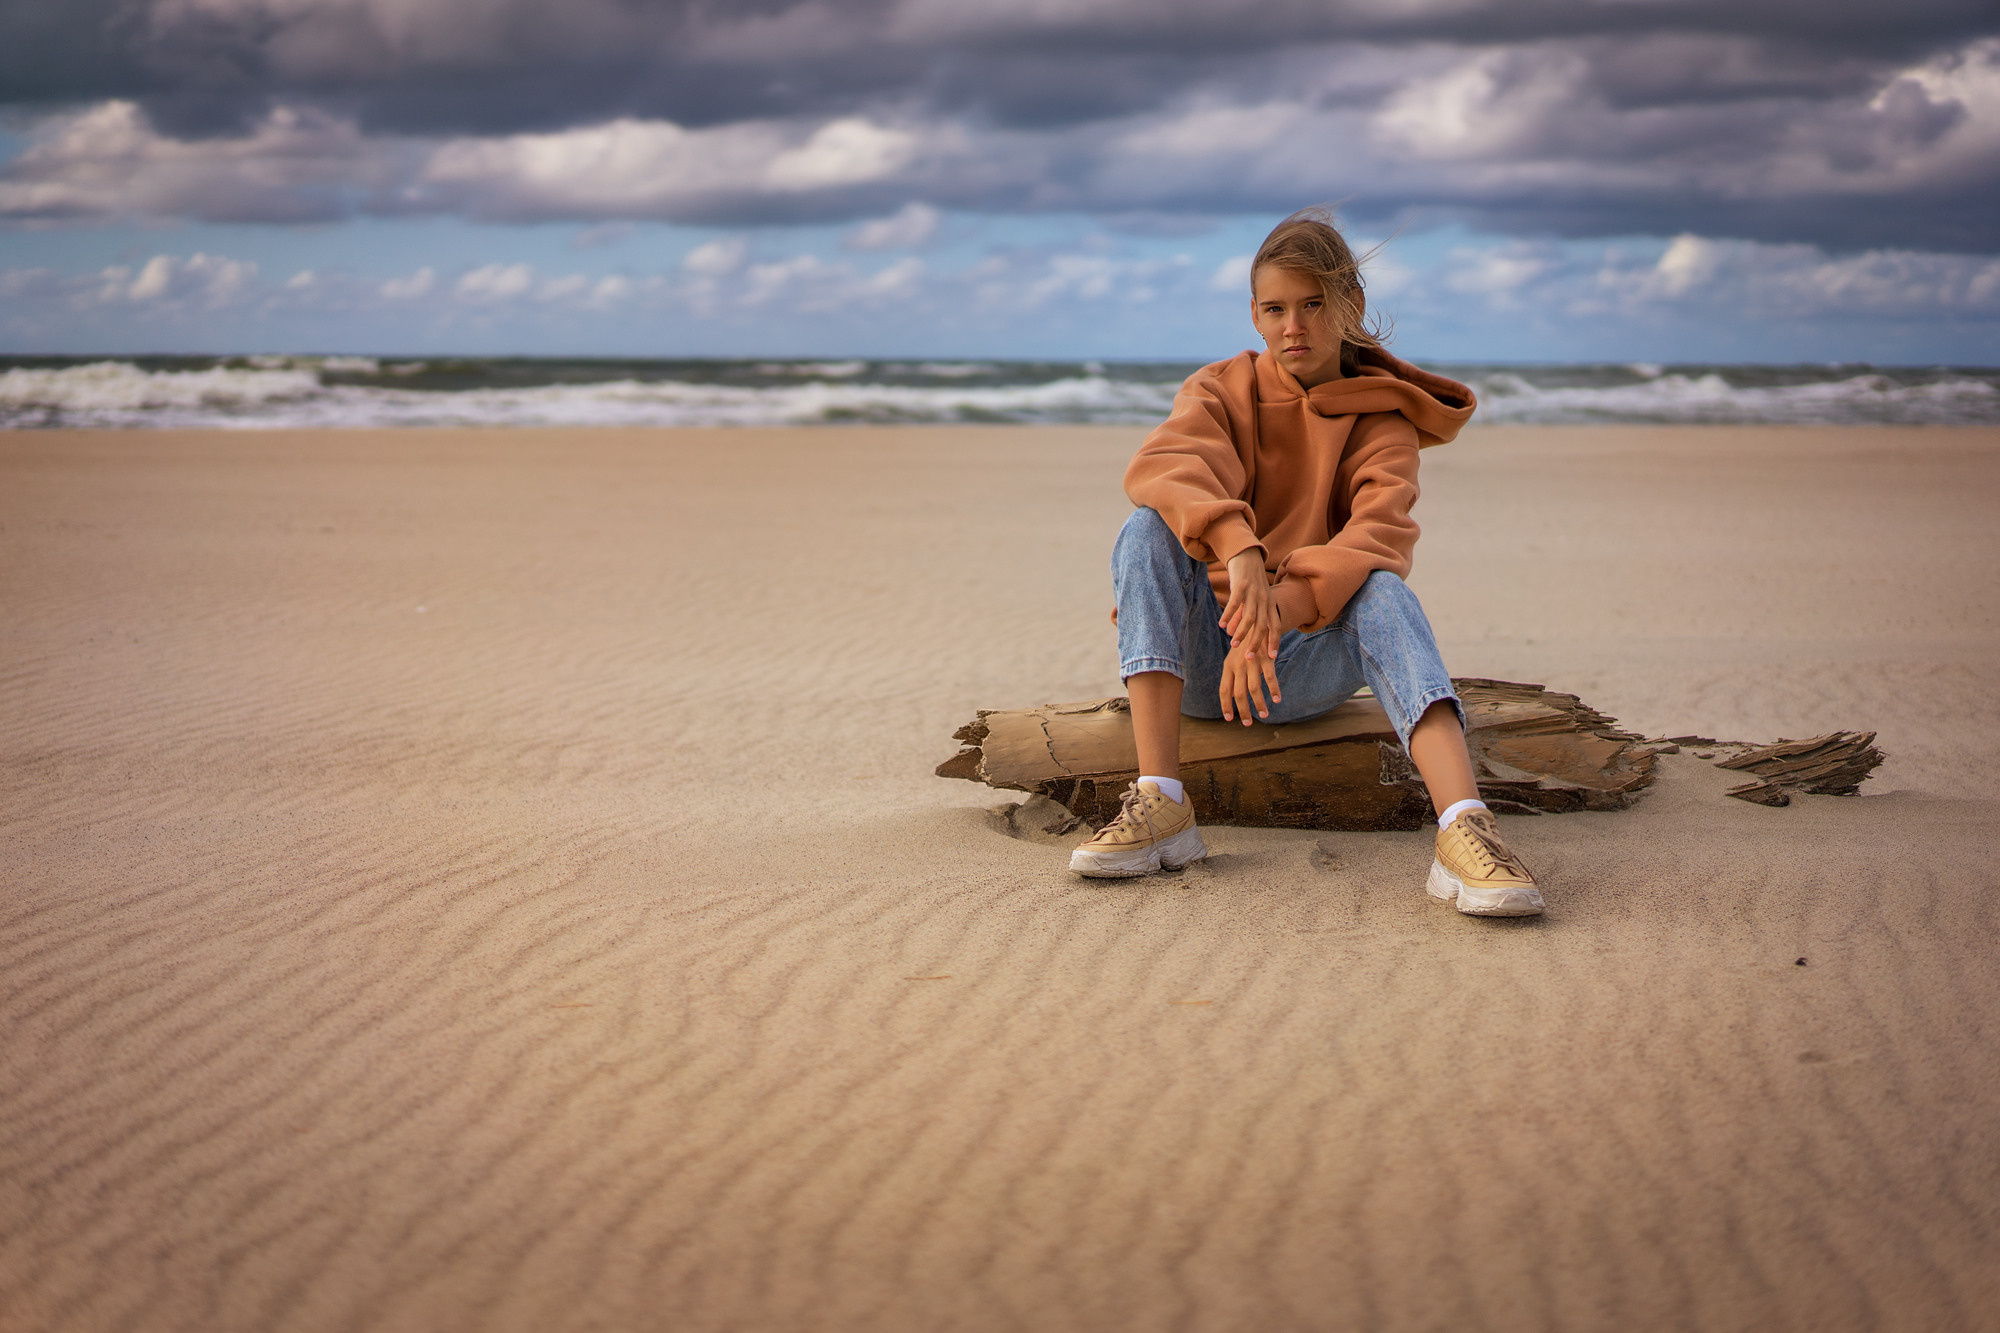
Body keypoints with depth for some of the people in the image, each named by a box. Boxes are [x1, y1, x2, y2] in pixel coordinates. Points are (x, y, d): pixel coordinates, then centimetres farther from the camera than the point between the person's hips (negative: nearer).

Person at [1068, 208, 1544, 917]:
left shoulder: (1381, 419, 3)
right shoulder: (1222, 389, 5)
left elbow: (1379, 532, -19)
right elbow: (1161, 467, -20)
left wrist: (1278, 616, -38)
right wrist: (1237, 548, -41)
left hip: (1309, 662, -1)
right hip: (1200, 655, 1)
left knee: (1382, 586, -31)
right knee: (1149, 529, -26)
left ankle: (1465, 831, -52)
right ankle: (1159, 802, -38)